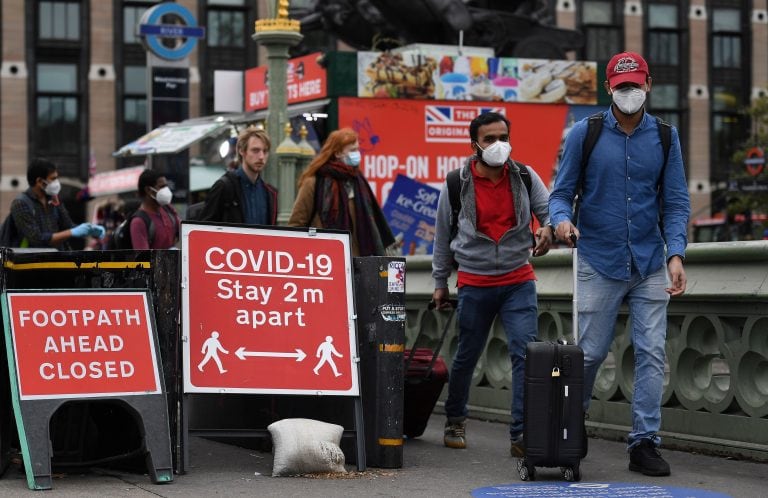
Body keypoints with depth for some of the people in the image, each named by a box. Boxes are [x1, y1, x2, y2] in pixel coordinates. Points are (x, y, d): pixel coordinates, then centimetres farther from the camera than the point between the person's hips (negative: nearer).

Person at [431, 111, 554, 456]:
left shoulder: (525, 177, 0)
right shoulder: (456, 185, -2)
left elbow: (548, 209, 1)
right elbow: (443, 237, 8)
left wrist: (548, 228, -25)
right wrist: (440, 282, 13)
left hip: (518, 281, 1)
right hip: (474, 283, 0)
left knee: (526, 353, -13)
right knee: (466, 356, 11)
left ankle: (521, 434, -12)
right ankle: (455, 421, 35)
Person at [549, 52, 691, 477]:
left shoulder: (665, 136, 4)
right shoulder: (584, 133, -2)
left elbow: (676, 202, 4)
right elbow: (562, 192, 0)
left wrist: (676, 254, -9)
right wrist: (562, 220, -23)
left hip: (650, 266, 2)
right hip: (599, 263, -2)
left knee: (652, 352, -2)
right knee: (590, 352, 2)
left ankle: (644, 442, 3)